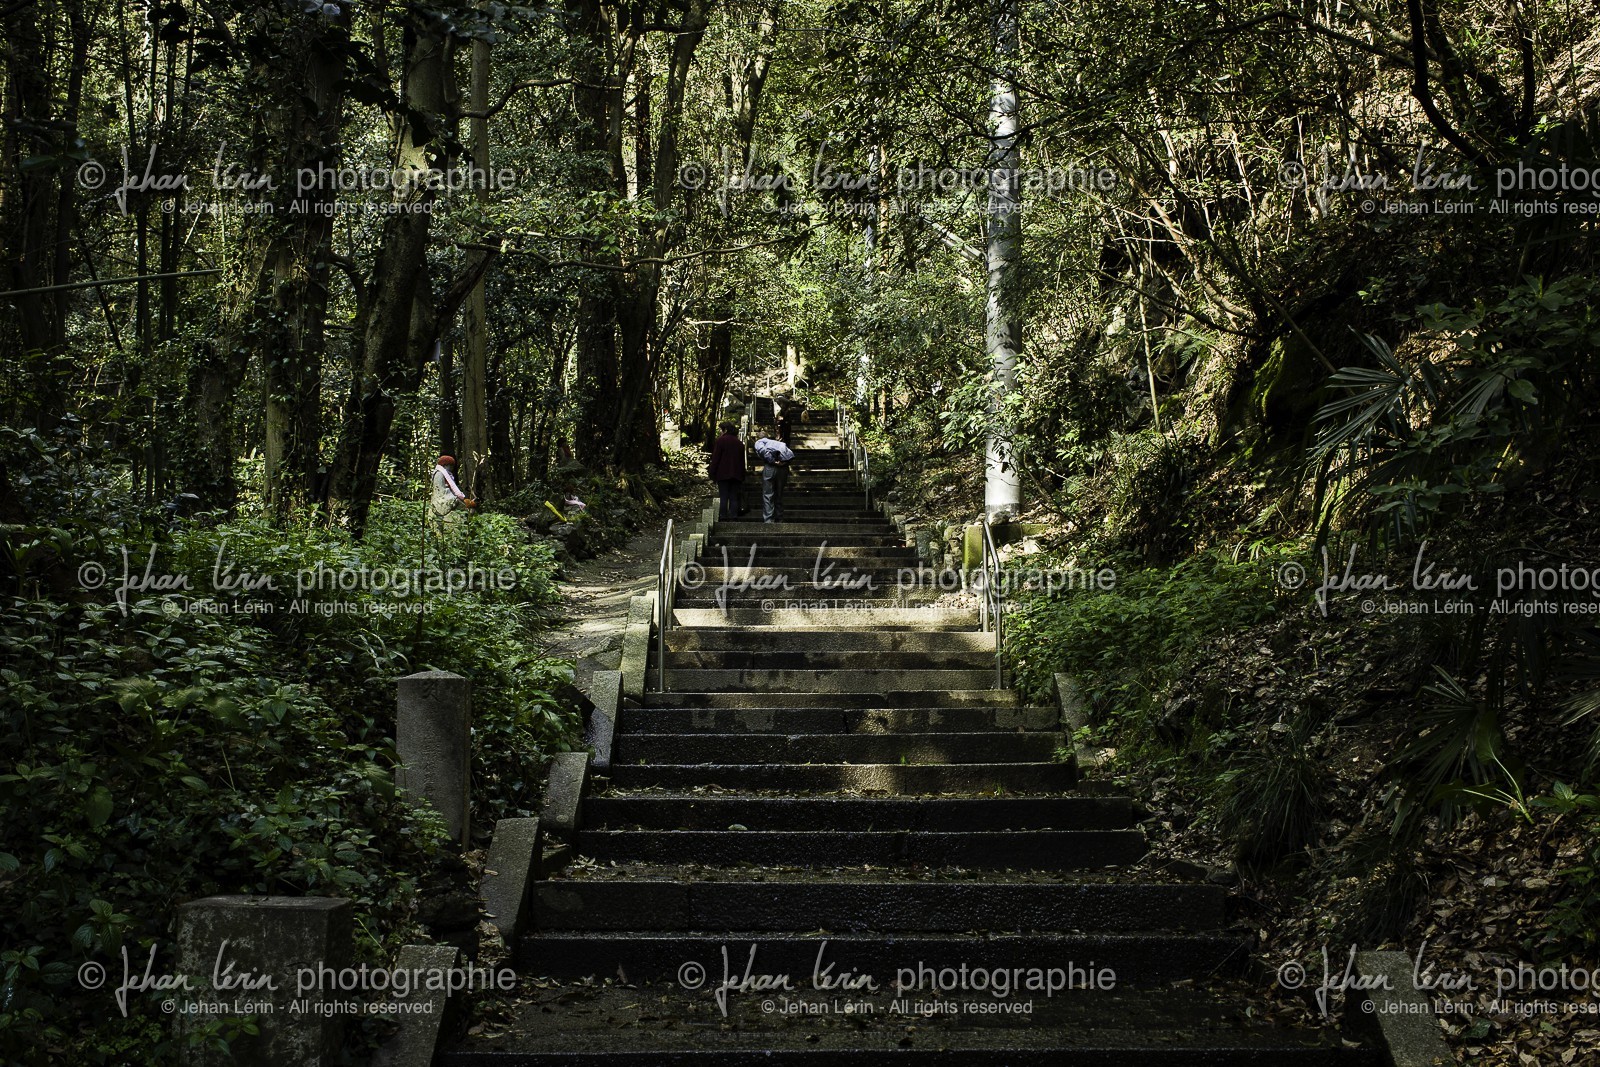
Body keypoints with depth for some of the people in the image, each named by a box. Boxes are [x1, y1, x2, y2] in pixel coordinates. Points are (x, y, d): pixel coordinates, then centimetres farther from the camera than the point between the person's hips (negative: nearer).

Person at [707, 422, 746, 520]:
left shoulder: (721, 441, -6)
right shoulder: (739, 443, 10)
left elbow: (715, 458, -8)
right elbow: (742, 460, 13)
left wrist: (711, 472, -3)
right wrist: (742, 476, 17)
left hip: (723, 474, -4)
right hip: (736, 474, 4)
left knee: (723, 497, -2)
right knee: (734, 498, 6)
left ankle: (723, 516, -5)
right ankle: (733, 516, 2)